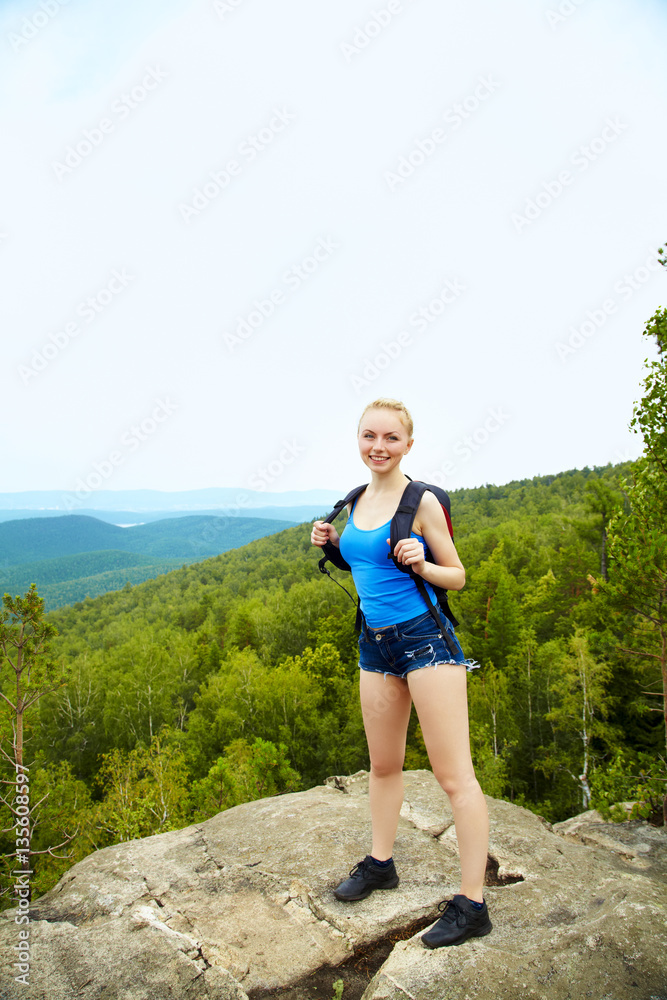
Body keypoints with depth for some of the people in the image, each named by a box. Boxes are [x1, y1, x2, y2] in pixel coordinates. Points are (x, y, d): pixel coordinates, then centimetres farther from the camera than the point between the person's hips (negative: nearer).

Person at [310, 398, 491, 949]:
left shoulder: (422, 501, -9)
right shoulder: (356, 502, 8)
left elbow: (457, 576, -4)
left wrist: (420, 564, -24)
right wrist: (332, 543, 4)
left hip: (424, 637, -6)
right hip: (376, 643, 7)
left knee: (454, 774, 1)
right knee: (383, 764, 21)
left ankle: (472, 904, 14)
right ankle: (381, 862, 40)